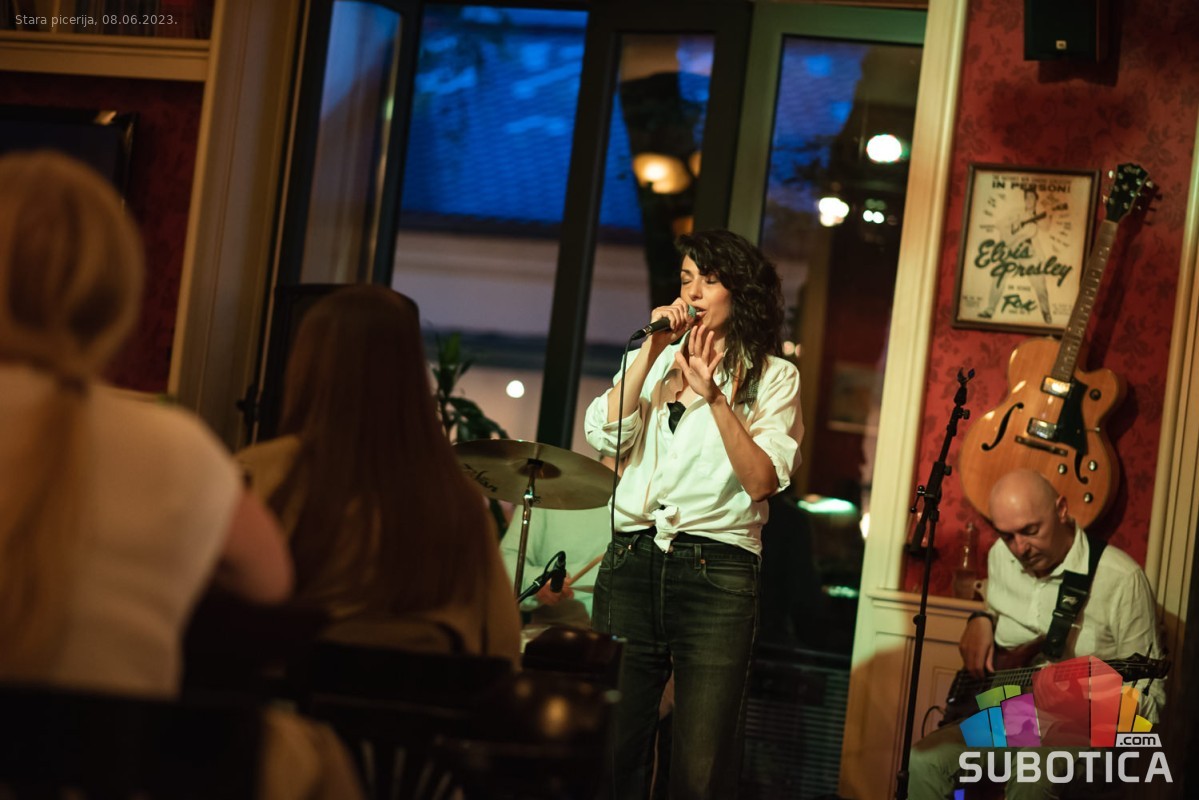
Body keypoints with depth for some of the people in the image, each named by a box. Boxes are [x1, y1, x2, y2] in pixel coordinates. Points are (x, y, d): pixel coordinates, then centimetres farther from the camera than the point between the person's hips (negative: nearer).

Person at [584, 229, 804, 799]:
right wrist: (653, 351, -4)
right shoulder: (651, 360, 17)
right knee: (608, 750, 0)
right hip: (631, 560, 3)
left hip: (717, 571, -3)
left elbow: (762, 482, -8)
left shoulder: (773, 377, 6)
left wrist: (714, 397, -17)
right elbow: (604, 436, 0)